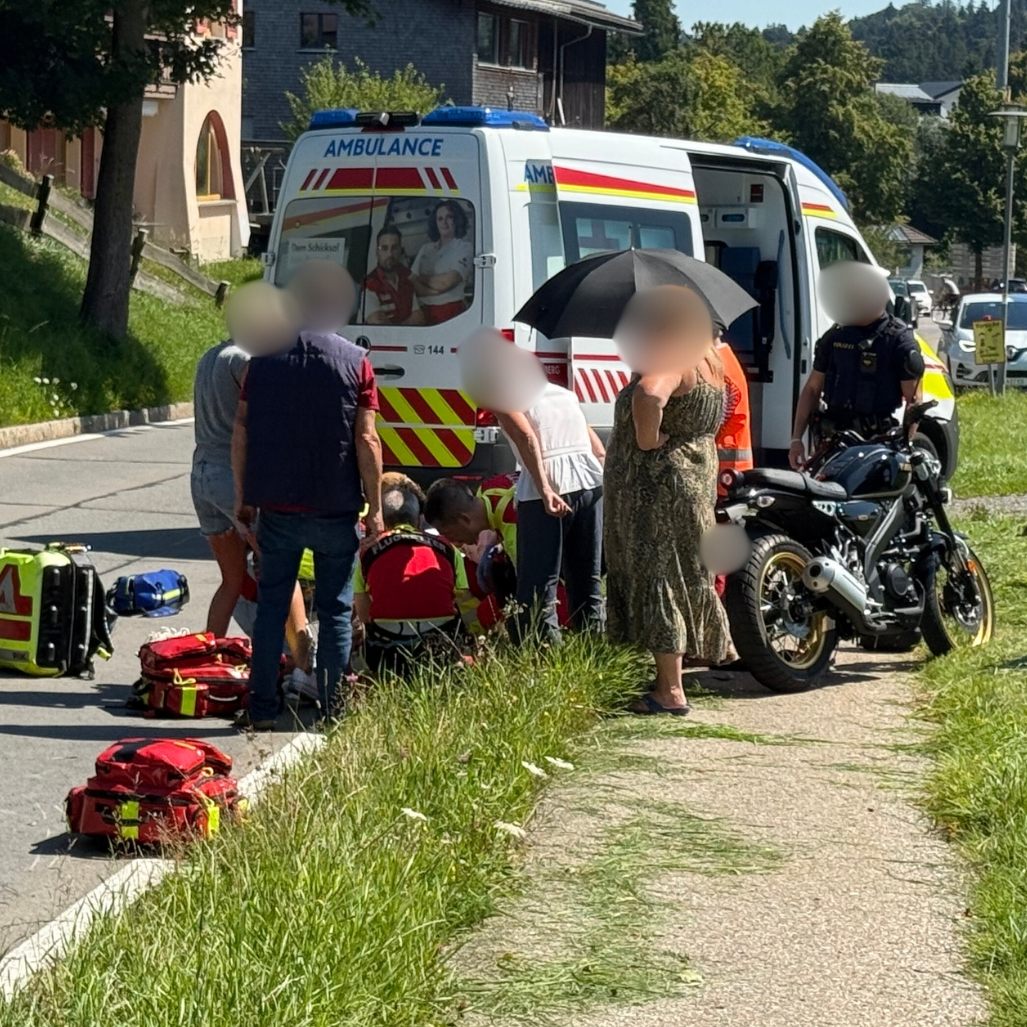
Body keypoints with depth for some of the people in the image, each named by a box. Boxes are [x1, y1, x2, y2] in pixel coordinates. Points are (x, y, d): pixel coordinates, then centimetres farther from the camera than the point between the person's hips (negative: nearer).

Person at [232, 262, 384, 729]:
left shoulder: (264, 358, 2)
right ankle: (332, 706, 9)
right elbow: (366, 440, -7)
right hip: (335, 510, -2)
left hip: (276, 507, 2)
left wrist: (243, 497, 11)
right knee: (335, 608, 8)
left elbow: (241, 431, 2)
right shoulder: (355, 362, -5)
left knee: (271, 604, 9)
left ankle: (261, 707, 7)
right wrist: (375, 507, -1)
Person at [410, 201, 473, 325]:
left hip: (451, 312, -4)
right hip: (424, 312, 4)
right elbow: (411, 282, 9)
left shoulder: (464, 247, 2)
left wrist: (422, 279, 6)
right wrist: (433, 290, -9)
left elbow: (446, 282, -8)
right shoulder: (425, 249, 18)